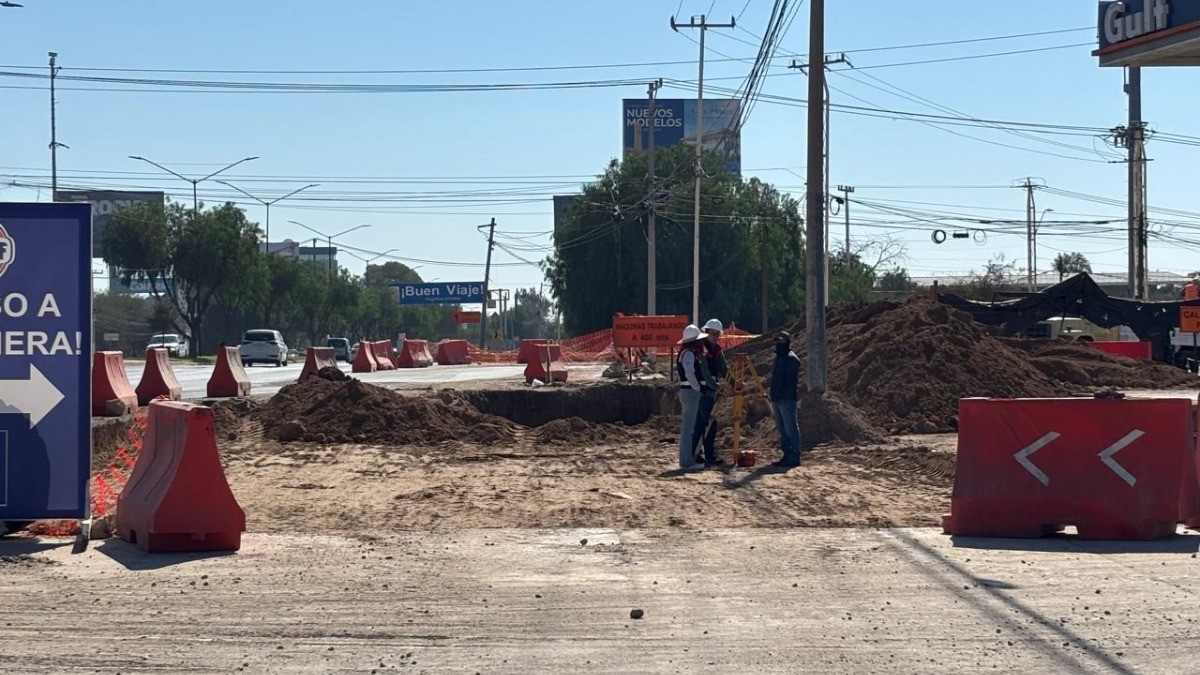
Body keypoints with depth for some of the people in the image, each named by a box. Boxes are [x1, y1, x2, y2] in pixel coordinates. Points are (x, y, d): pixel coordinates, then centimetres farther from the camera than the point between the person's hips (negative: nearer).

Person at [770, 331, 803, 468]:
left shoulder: (791, 358, -11)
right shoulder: (779, 358, 19)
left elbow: (791, 380, -18)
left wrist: (785, 395, -22)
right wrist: (773, 397, 21)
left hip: (787, 400, -10)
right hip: (777, 399, 10)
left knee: (790, 429, -9)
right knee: (782, 429, 12)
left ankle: (794, 457, -8)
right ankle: (787, 456, 17)